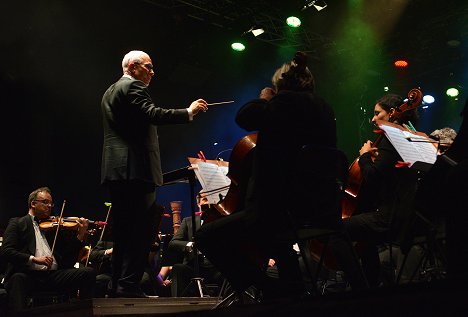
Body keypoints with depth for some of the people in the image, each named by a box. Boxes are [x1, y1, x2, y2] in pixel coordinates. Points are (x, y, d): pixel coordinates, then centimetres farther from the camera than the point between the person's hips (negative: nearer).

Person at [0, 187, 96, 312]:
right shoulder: (17, 223, 14)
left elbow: (68, 259, 18)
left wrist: (81, 235, 3)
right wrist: (33, 259, -18)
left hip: (53, 274, 4)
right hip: (28, 274, -4)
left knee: (89, 272, -17)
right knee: (18, 279, -39)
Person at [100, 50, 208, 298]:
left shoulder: (111, 91, 24)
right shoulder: (133, 87, -6)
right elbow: (153, 115, -19)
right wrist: (189, 112, -13)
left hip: (115, 170, 10)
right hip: (135, 168, -10)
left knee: (123, 230, 10)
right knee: (141, 229, -10)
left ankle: (119, 286, 12)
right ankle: (129, 285, -13)